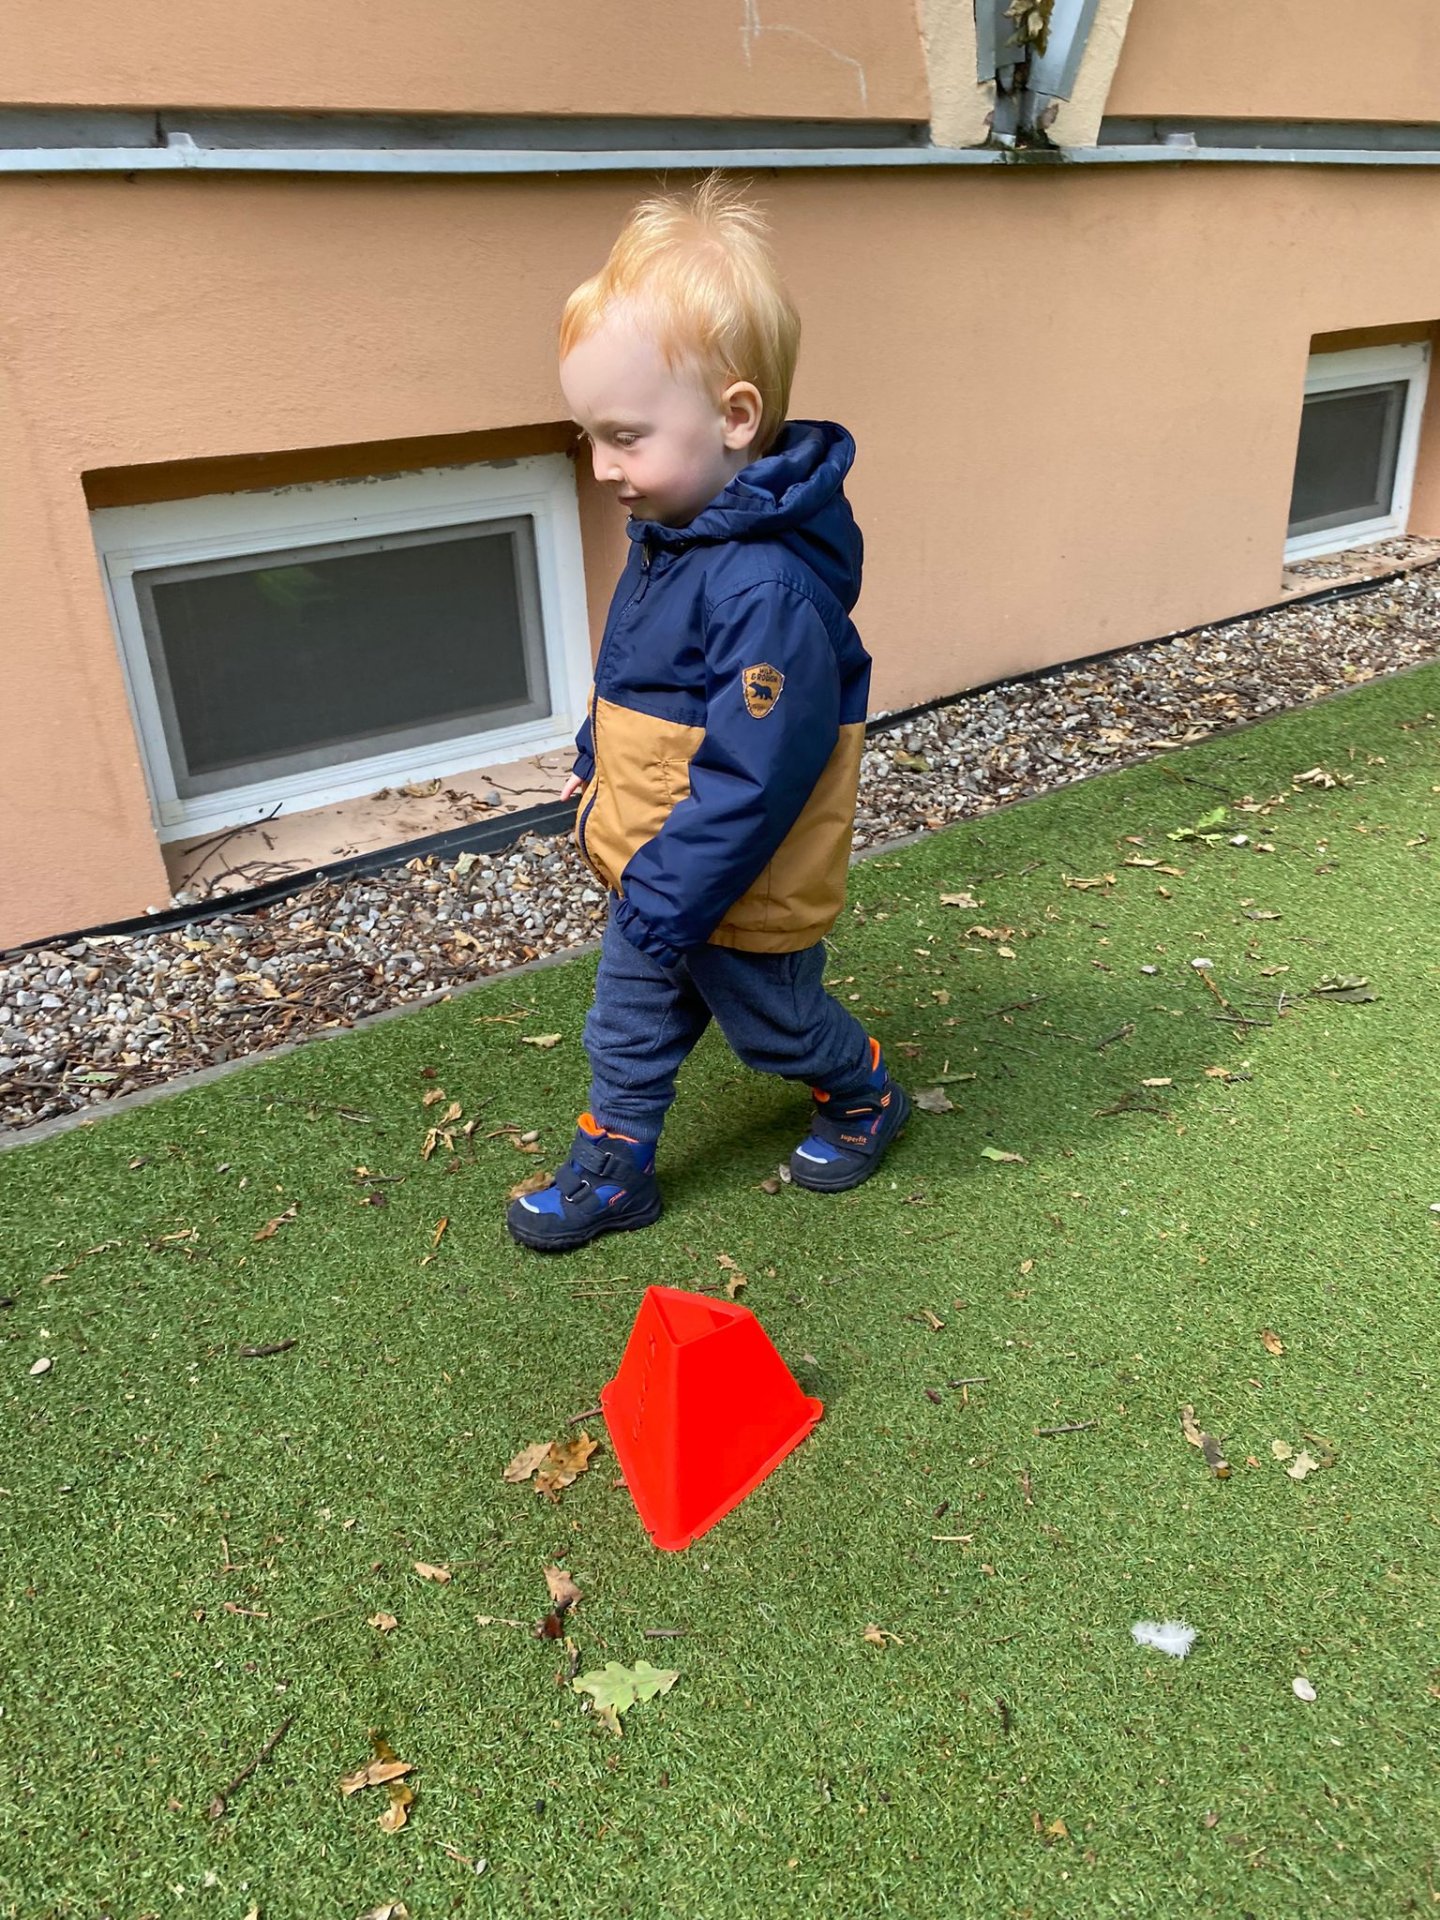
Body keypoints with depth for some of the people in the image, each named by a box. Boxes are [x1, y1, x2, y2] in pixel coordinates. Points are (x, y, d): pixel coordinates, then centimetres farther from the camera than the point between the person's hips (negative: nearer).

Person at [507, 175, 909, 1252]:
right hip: (651, 876, 8)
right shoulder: (672, 535, -1)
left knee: (778, 1024, 18)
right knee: (628, 1027, 19)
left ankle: (867, 1098, 47)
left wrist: (665, 898, -26)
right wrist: (593, 766, 25)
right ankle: (614, 1170, 37)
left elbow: (748, 780, -32)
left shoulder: (770, 588, -33)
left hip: (737, 893, -8)